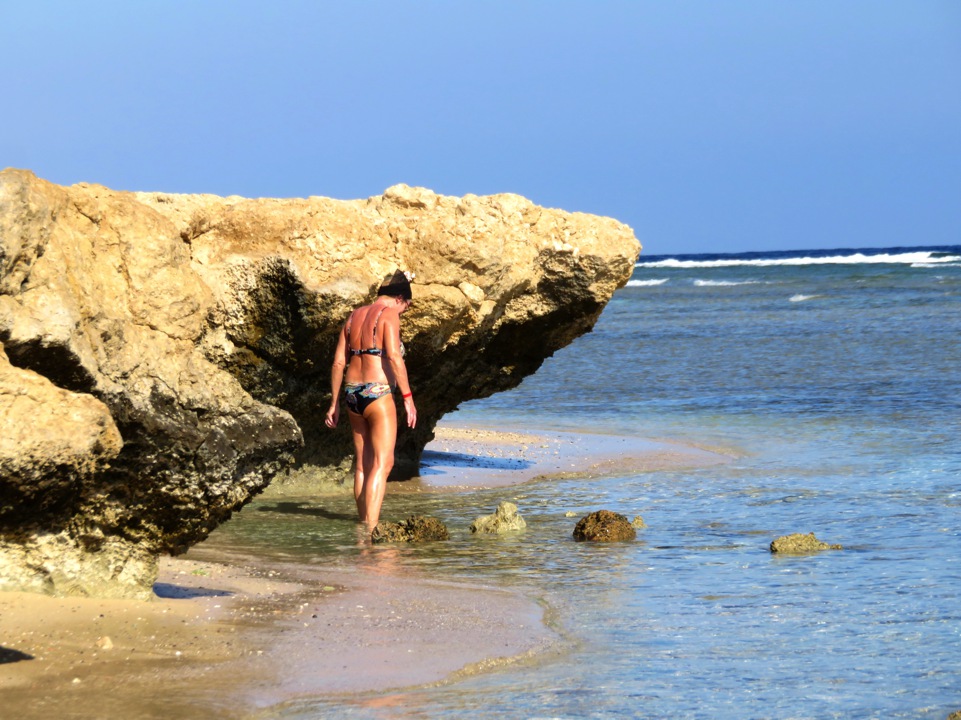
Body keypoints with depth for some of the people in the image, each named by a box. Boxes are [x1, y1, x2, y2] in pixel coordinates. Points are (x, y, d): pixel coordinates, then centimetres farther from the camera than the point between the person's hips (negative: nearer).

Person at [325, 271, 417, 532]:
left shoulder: (355, 316, 16)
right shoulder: (389, 314, -6)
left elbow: (338, 362, 14)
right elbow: (394, 358, -17)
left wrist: (335, 403, 18)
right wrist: (408, 397, -14)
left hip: (352, 393, 8)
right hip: (378, 393, -8)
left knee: (362, 464, 13)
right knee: (382, 463, -11)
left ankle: (364, 524, 17)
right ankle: (371, 526, -22)